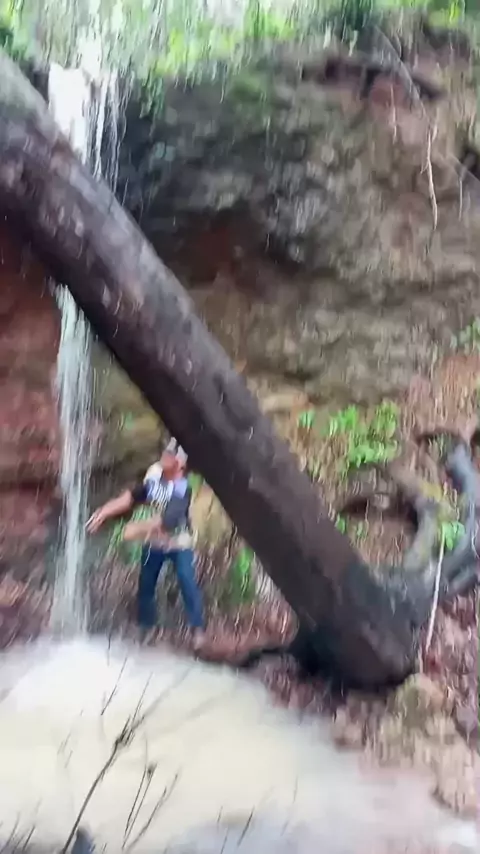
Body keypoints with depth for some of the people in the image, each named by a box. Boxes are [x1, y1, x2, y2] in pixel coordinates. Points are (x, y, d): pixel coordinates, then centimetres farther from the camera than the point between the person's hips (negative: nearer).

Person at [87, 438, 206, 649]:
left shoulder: (183, 489, -29)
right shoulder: (154, 472, -12)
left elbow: (167, 520, -37)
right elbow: (134, 495, -5)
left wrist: (138, 528, -39)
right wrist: (106, 510, -13)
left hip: (179, 544, -6)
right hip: (154, 542, 6)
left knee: (188, 584, -11)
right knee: (145, 584, 13)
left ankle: (198, 629, 3)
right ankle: (146, 626, 33)